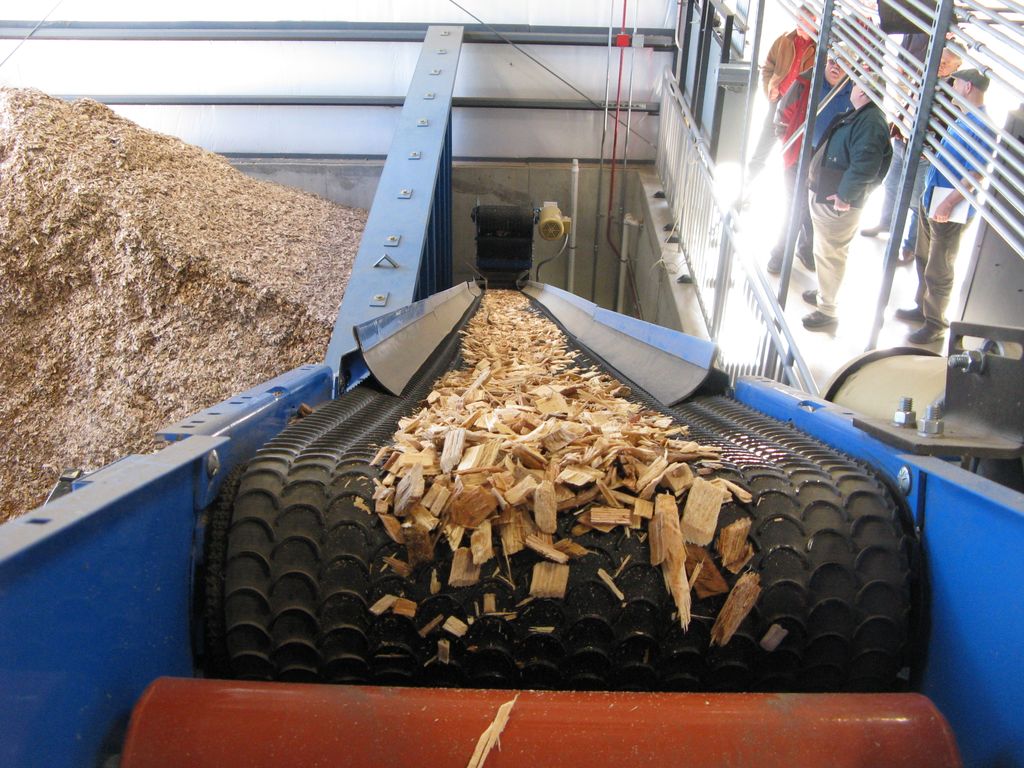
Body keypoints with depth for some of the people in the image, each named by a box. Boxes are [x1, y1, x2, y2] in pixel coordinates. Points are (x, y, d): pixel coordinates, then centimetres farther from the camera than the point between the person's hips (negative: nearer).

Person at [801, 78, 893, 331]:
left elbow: (865, 166, -31)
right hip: (824, 195, 11)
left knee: (829, 254, -1)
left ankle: (827, 311, 9)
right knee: (825, 251, 24)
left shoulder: (871, 121, -22)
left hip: (837, 203, -10)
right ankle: (824, 293, 42)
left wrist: (844, 196, -24)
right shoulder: (858, 116, 11)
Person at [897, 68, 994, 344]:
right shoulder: (964, 119, 12)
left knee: (938, 269, -1)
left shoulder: (982, 124, -19)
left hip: (950, 209, -10)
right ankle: (923, 307, 36)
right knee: (924, 258, 21)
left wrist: (949, 203, -27)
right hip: (931, 197, 10)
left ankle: (935, 323, 12)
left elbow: (977, 172, -24)